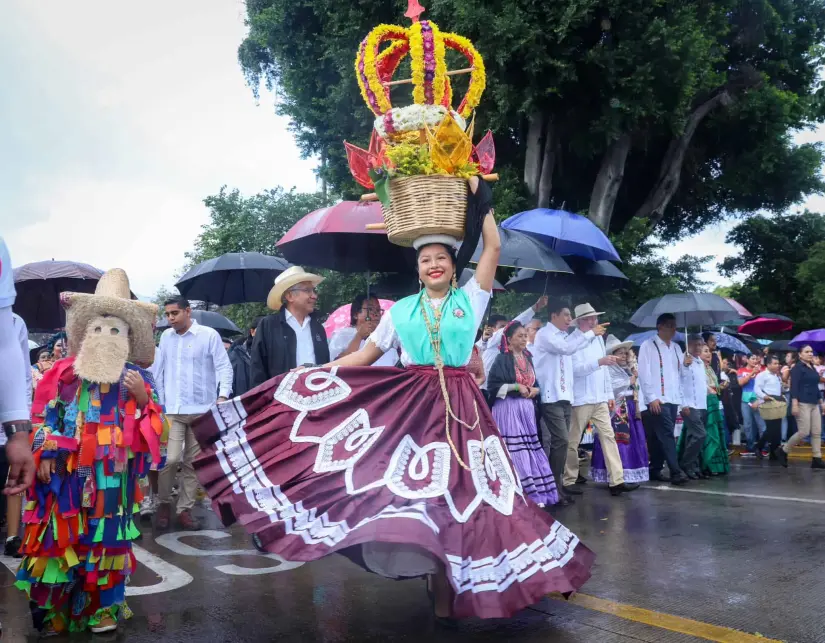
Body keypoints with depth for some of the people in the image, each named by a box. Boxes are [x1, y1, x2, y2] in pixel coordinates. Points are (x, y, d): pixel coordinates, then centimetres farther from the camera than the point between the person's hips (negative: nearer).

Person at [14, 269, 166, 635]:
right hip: (69, 473, 0)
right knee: (64, 539, 4)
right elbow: (45, 416, 6)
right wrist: (44, 454, -2)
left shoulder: (136, 377, 2)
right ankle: (57, 609, 21)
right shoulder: (66, 372, 2)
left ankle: (103, 607, 22)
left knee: (107, 539, 7)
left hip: (113, 476, 0)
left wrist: (142, 398, -15)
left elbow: (154, 428, 1)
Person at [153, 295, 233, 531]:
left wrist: (223, 395, -21)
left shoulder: (209, 335, -3)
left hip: (202, 410, -1)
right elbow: (159, 371, 13)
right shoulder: (166, 336, 9)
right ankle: (163, 503, 12)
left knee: (193, 462, 6)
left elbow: (224, 366, -6)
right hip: (172, 410, 2)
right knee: (170, 458, -10)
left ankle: (185, 509, 19)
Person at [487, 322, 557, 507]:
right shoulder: (502, 359, -5)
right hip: (508, 410, -7)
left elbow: (535, 383, 22)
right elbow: (494, 385, -11)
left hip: (527, 409, 7)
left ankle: (534, 493, 11)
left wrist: (534, 390, 0)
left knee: (530, 451, 6)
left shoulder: (528, 358, 15)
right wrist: (516, 386, -17)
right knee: (515, 454, -8)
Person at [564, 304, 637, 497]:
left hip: (600, 399, 7)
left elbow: (605, 370, 17)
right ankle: (569, 481, 14)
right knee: (572, 441, 2)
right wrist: (599, 361, -33)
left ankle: (617, 481, 3)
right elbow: (576, 369, -22)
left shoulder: (599, 339, 13)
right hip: (581, 400, -7)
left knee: (608, 437, 1)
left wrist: (610, 394, 16)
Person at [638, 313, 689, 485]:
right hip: (657, 399, -6)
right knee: (667, 435, -11)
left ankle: (655, 470, 15)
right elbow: (644, 373, -7)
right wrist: (652, 397, -14)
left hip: (674, 399, 6)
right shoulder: (648, 346, -1)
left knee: (661, 436, 8)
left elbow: (680, 374, 18)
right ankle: (676, 472, -11)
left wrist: (682, 398, 11)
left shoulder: (676, 348, 18)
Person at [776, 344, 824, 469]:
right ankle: (783, 451, 5)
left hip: (814, 404, 8)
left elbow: (815, 386, 21)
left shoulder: (812, 367, 16)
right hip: (802, 403, -8)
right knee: (804, 432, -10)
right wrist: (794, 404, -22)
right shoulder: (797, 368, -8)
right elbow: (794, 386, -15)